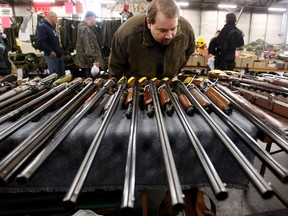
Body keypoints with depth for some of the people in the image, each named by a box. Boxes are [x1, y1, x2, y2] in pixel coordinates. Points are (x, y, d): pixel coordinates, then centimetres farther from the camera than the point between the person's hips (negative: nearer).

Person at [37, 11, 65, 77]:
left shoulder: (52, 27, 18)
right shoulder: (43, 27, -13)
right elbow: (40, 42, -24)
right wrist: (50, 51, -21)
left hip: (58, 55, 10)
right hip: (51, 56, -9)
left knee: (62, 75, 15)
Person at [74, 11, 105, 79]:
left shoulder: (88, 28, 19)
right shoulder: (85, 29, -15)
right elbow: (88, 47, -23)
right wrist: (94, 59, -24)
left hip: (88, 60, 11)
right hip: (89, 61, -11)